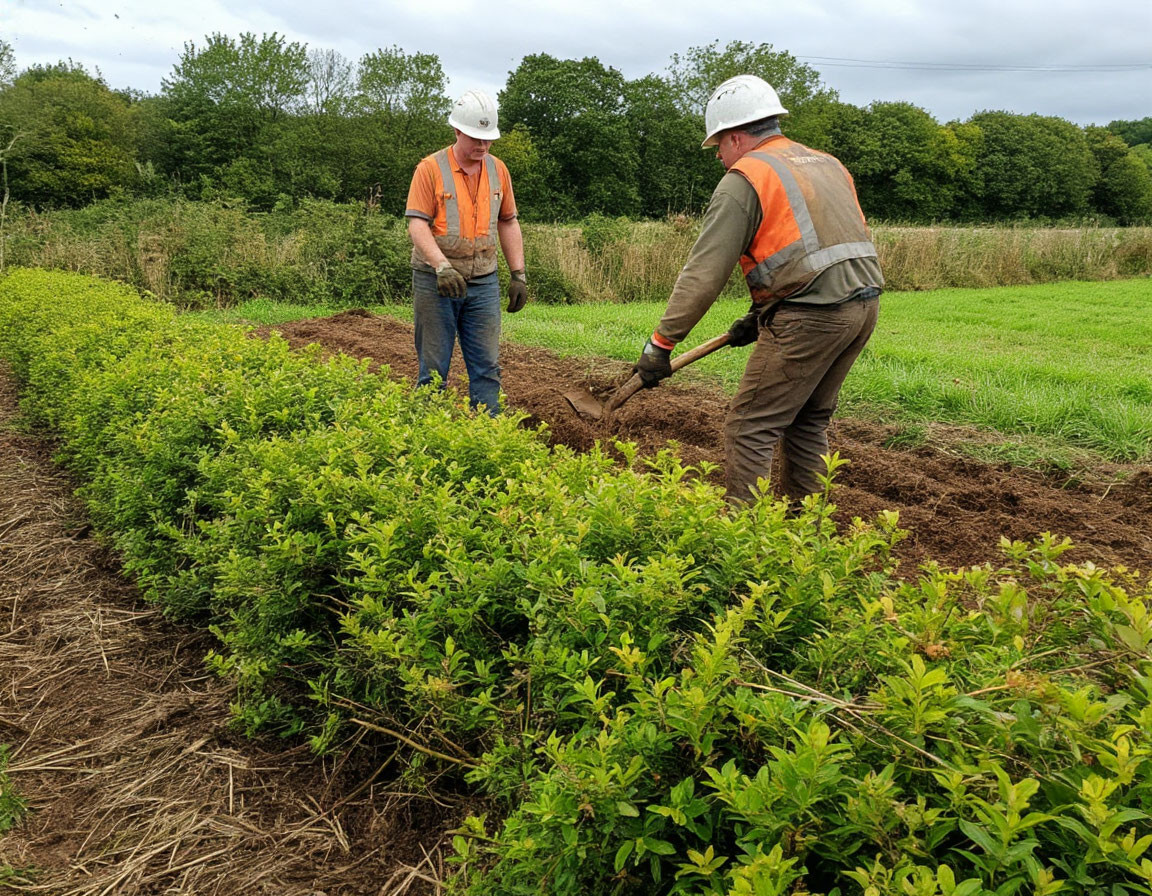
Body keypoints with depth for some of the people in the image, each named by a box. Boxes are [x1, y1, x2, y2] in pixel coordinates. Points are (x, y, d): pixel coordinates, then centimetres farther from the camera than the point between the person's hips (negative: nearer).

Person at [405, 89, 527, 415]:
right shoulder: (430, 168, -6)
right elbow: (417, 224, -13)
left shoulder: (497, 169, 8)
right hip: (435, 281, -4)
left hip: (483, 281, 4)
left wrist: (519, 275, 8)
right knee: (434, 366, 4)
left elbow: (508, 223, 14)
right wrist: (442, 266, -28)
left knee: (487, 365, 3)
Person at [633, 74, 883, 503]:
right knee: (808, 420, 19)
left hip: (810, 316, -9)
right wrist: (761, 316, 26)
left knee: (750, 428, -2)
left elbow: (704, 272, -9)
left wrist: (661, 342, -6)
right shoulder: (827, 163, 22)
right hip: (864, 304, 9)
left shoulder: (745, 178, -4)